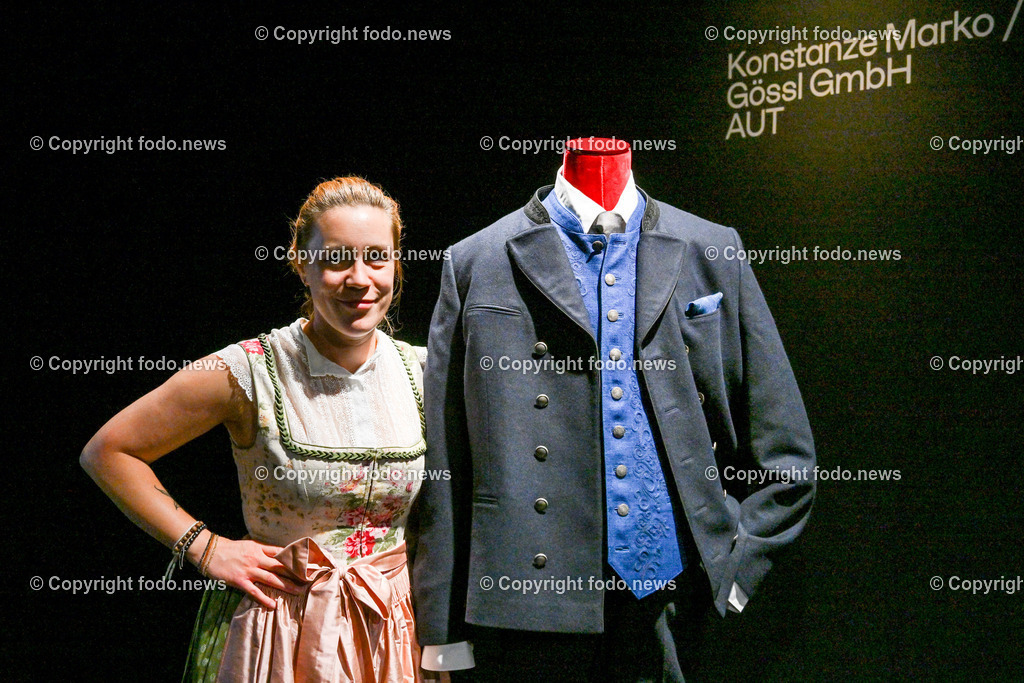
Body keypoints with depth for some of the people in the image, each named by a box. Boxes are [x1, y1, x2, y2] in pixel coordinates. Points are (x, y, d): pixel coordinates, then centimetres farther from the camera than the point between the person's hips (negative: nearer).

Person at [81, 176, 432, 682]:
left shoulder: (424, 373, -2)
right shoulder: (250, 373, -13)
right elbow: (107, 451, -6)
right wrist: (203, 546, -10)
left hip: (395, 633, 3)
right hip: (276, 635, -3)